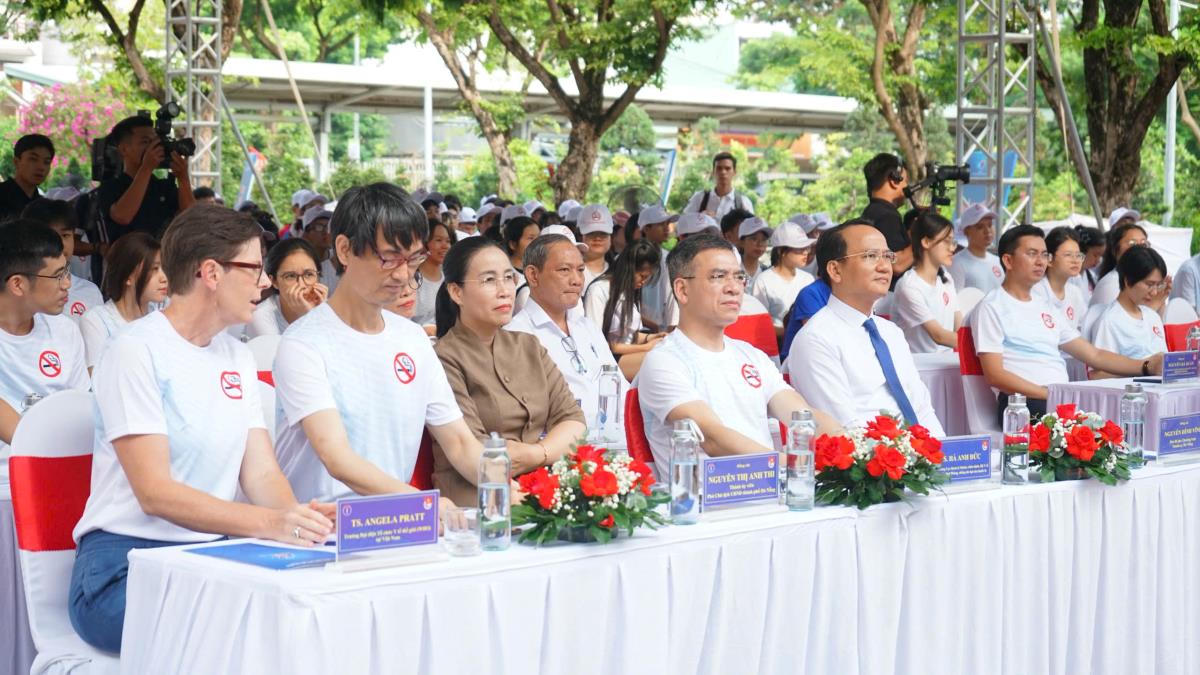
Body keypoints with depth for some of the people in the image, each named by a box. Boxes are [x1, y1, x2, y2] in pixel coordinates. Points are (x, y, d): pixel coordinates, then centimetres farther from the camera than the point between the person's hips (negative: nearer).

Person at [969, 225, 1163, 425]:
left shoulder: (1046, 309, 26)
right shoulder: (991, 308, 2)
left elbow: (1095, 355, 23)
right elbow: (995, 375, -8)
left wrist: (1146, 367, 8)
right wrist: (1050, 394, -17)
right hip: (1023, 401, -8)